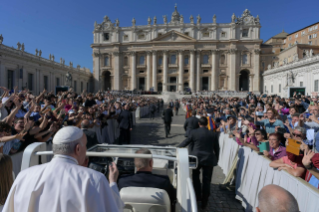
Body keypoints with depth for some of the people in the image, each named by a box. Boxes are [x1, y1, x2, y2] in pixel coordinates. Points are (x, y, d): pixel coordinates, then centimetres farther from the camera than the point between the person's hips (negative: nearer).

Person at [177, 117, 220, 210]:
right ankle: (204, 202, 17)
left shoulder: (194, 132, -6)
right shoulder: (213, 134, -1)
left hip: (196, 158, -1)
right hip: (209, 159, 1)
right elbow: (217, 148, 4)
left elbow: (185, 142, 1)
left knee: (196, 177, 23)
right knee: (206, 181, 10)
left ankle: (198, 196, 27)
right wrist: (216, 159, 16)